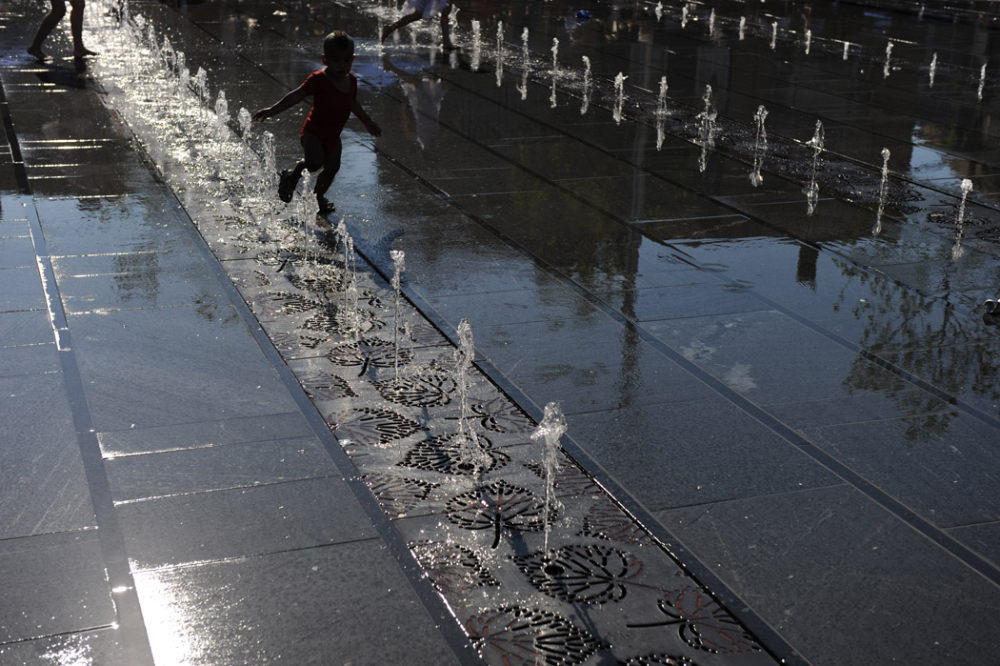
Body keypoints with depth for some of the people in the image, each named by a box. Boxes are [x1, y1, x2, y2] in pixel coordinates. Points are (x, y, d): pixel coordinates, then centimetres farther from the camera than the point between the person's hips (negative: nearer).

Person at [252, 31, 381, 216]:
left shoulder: (352, 80, 2)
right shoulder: (319, 79, -18)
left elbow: (352, 103, 21)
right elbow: (295, 96, -17)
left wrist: (368, 122, 32)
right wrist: (272, 110, -24)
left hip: (333, 136, 7)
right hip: (313, 132, -7)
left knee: (332, 168, 13)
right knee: (315, 163, -28)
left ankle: (318, 197, 39)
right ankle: (292, 176, 3)